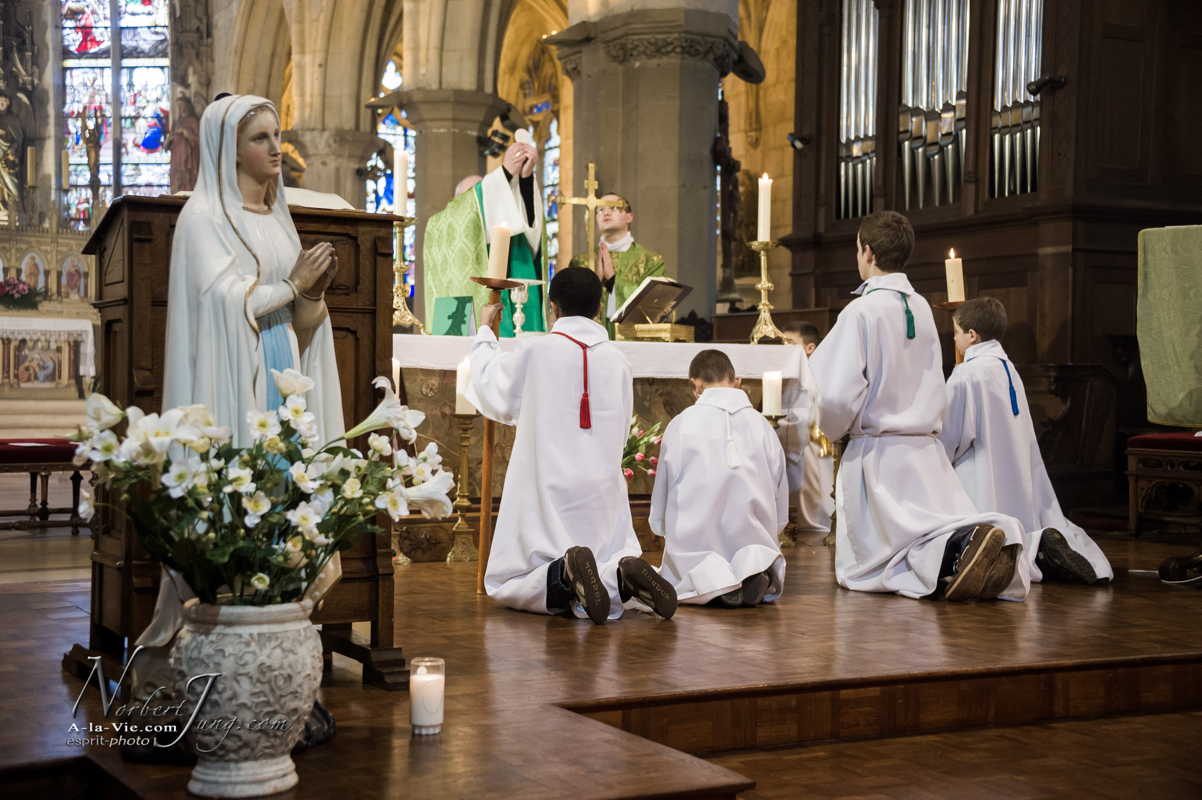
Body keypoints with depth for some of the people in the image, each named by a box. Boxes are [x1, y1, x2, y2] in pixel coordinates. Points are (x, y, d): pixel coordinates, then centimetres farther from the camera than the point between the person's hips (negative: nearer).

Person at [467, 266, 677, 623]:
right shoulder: (617, 359, 3)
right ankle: (623, 573, -17)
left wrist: (484, 332, 25)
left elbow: (493, 396, 11)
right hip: (603, 490, 4)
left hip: (546, 490, -3)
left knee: (504, 585, 6)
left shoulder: (534, 352, -7)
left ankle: (564, 575, -25)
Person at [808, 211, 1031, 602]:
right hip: (925, 447, 6)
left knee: (863, 567, 0)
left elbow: (838, 395, -19)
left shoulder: (862, 310, -14)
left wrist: (834, 431, 1)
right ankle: (997, 532, -26)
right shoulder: (922, 308, 8)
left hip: (877, 452, -6)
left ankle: (953, 551, -29)